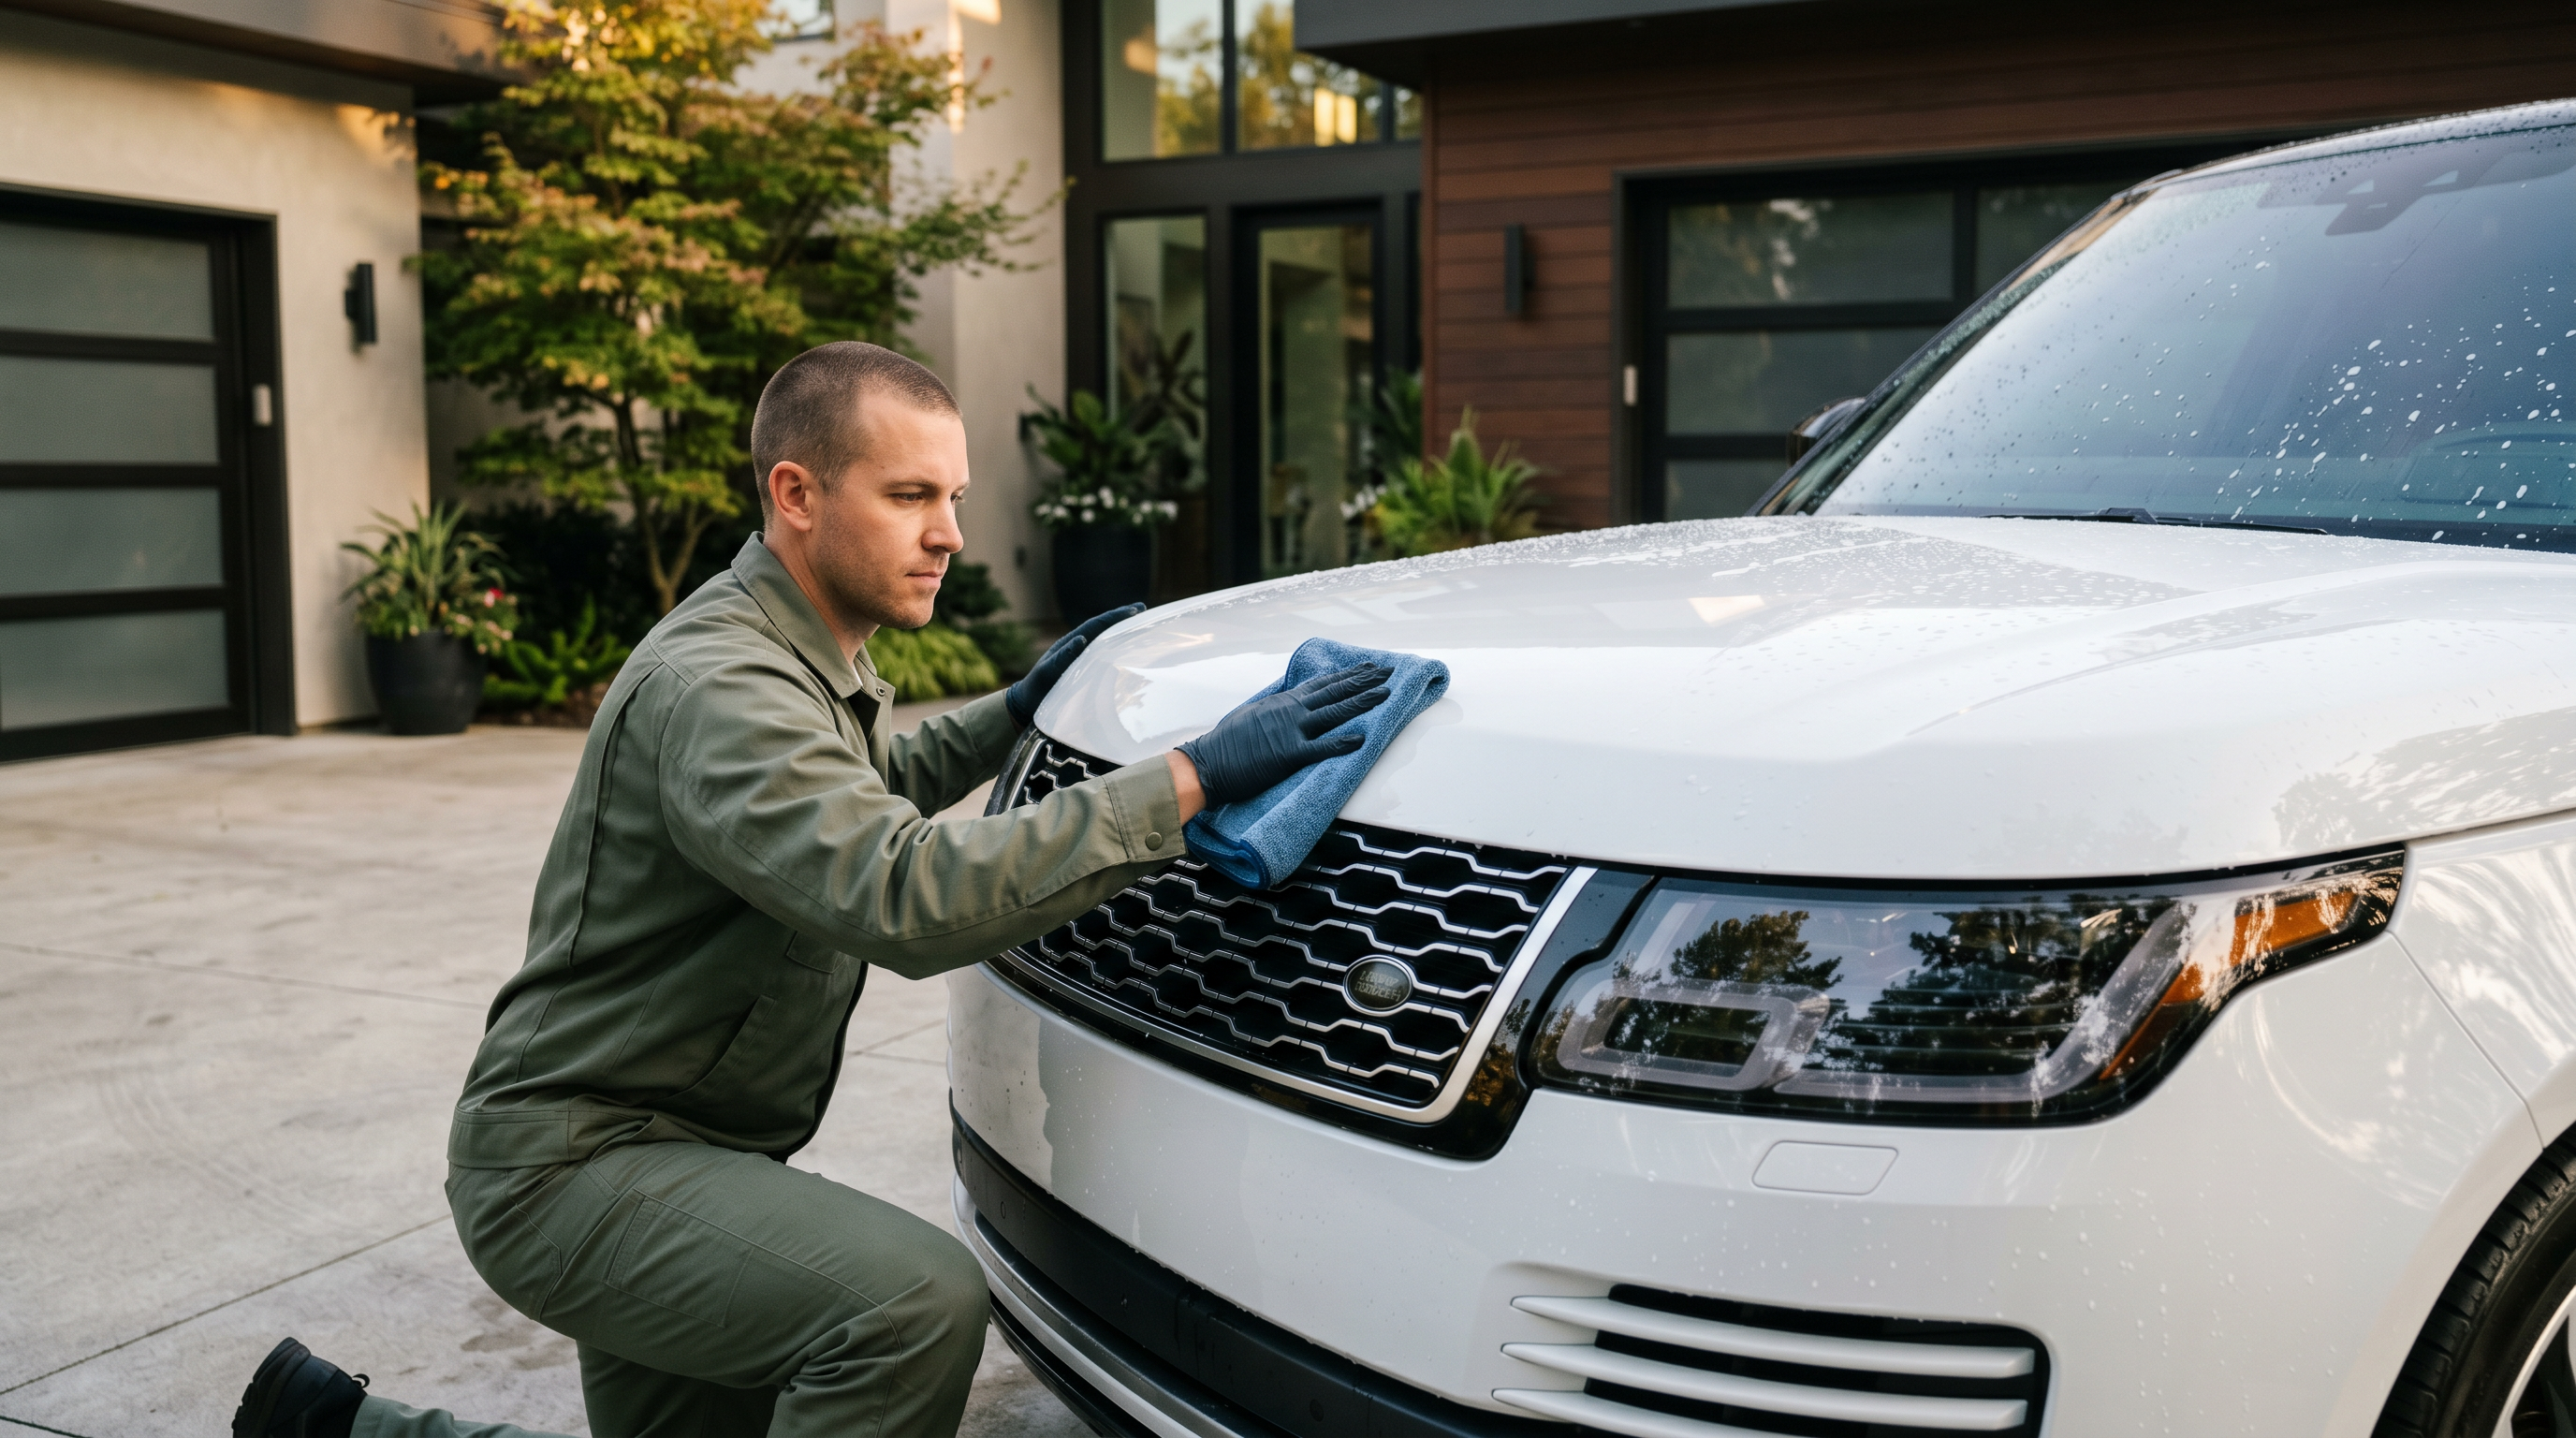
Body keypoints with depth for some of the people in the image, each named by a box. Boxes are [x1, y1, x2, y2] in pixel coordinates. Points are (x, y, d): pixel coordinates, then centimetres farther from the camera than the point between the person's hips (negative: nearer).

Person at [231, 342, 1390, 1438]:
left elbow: (864, 804, 29)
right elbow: (912, 900, -39)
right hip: (568, 1164, -10)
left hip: (677, 1153, 10)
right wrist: (1191, 778, -38)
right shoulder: (716, 685, -25)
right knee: (921, 1301, -29)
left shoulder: (815, 660, 8)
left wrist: (1014, 714, 15)